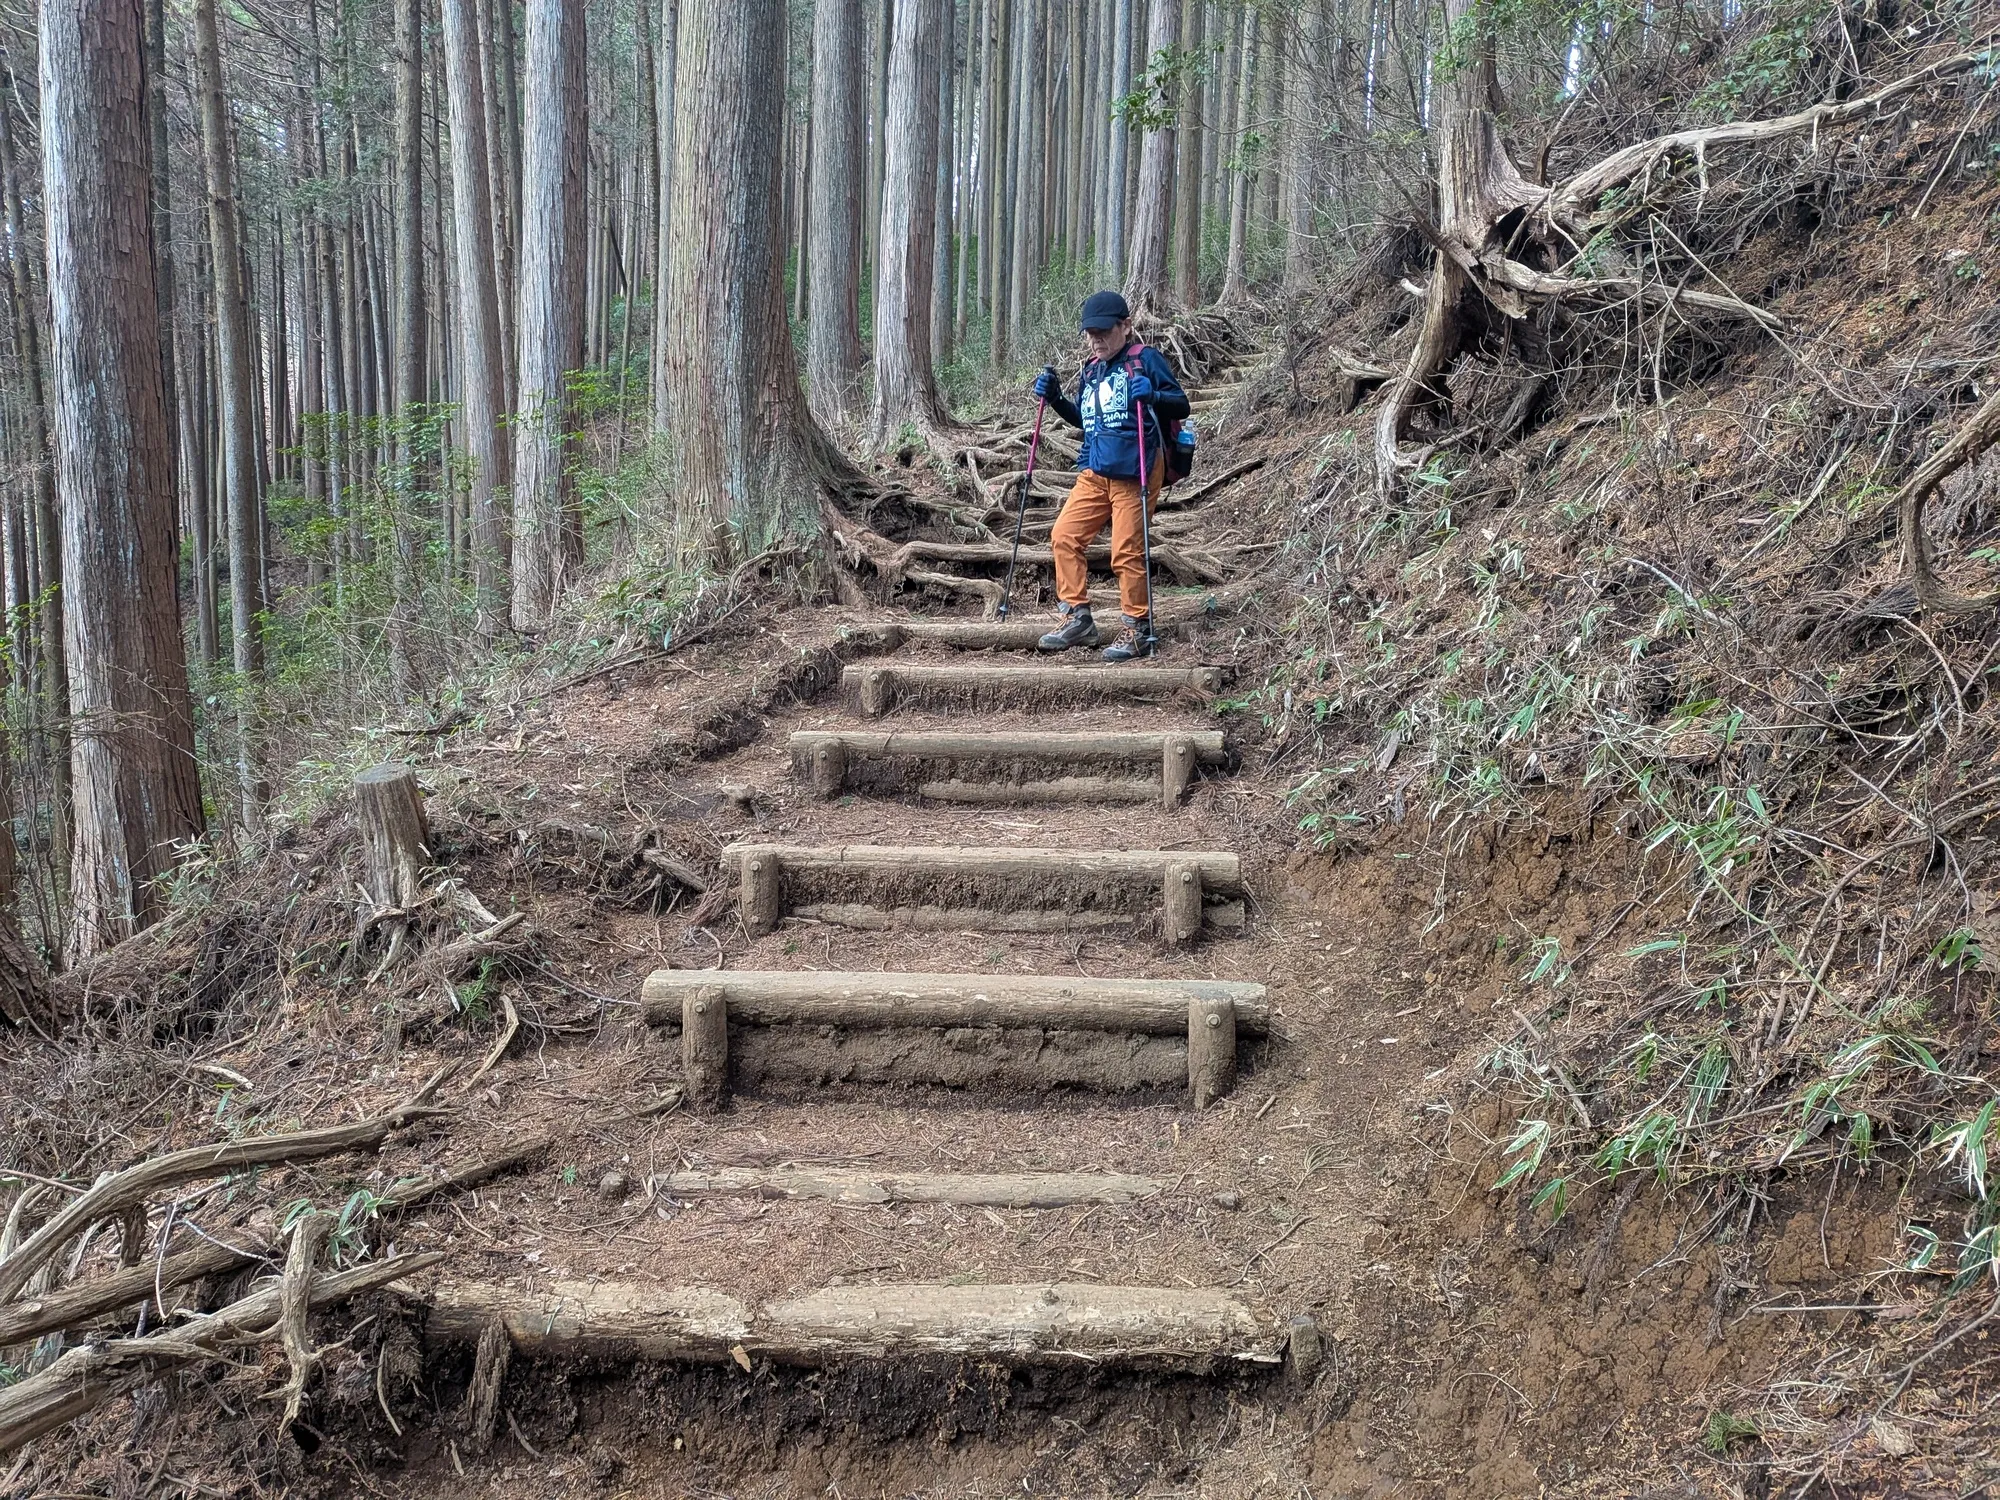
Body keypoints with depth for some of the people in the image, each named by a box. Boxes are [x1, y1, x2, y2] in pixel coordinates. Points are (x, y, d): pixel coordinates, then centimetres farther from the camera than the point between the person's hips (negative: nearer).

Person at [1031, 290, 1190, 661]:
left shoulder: (1146, 360, -3)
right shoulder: (1090, 370, 18)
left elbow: (1181, 405, -7)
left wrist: (1153, 395, -26)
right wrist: (1055, 399, 13)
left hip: (1134, 472, -7)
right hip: (1094, 471, 7)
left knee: (1127, 550, -7)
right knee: (1064, 535, 1)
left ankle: (1139, 629, 5)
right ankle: (1077, 617, 10)